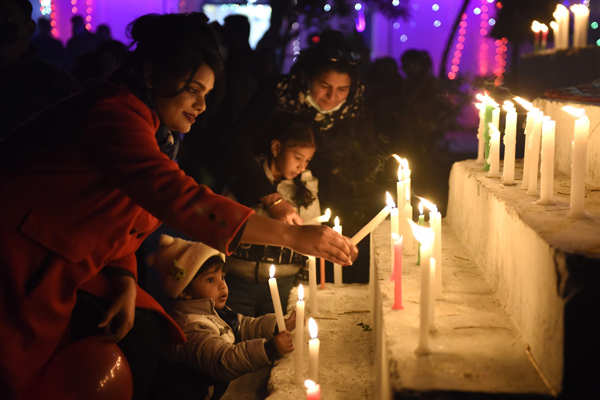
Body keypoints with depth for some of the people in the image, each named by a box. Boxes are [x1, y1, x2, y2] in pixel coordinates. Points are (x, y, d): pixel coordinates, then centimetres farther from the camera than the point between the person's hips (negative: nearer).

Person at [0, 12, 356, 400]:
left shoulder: (136, 120, 9)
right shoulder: (113, 116, -24)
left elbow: (116, 221, 10)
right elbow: (181, 200, -33)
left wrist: (125, 282, -9)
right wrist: (293, 235, -31)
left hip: (59, 266, 9)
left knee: (143, 335, 1)